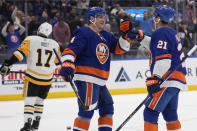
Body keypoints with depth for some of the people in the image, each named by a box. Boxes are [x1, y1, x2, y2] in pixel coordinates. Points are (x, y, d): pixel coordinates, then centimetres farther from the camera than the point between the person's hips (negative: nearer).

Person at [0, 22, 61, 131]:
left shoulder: (30, 40, -6)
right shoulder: (55, 44, 4)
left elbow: (20, 53, -16)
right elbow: (57, 61, 17)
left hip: (33, 77, -3)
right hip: (47, 79, 3)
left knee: (29, 100, 0)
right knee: (39, 100, 19)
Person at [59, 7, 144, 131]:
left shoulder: (106, 36, 18)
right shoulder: (83, 33, -7)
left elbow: (120, 48, 18)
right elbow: (70, 51, -15)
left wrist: (127, 36, 2)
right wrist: (67, 66, -29)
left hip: (100, 82, 9)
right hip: (86, 80, -9)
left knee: (107, 108, 16)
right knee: (87, 111, -16)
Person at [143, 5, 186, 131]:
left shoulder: (160, 33, -10)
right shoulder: (173, 33, 19)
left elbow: (163, 59, -21)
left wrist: (155, 79, -25)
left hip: (169, 81, -10)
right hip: (177, 80, 10)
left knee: (150, 111, -12)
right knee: (170, 113, 21)